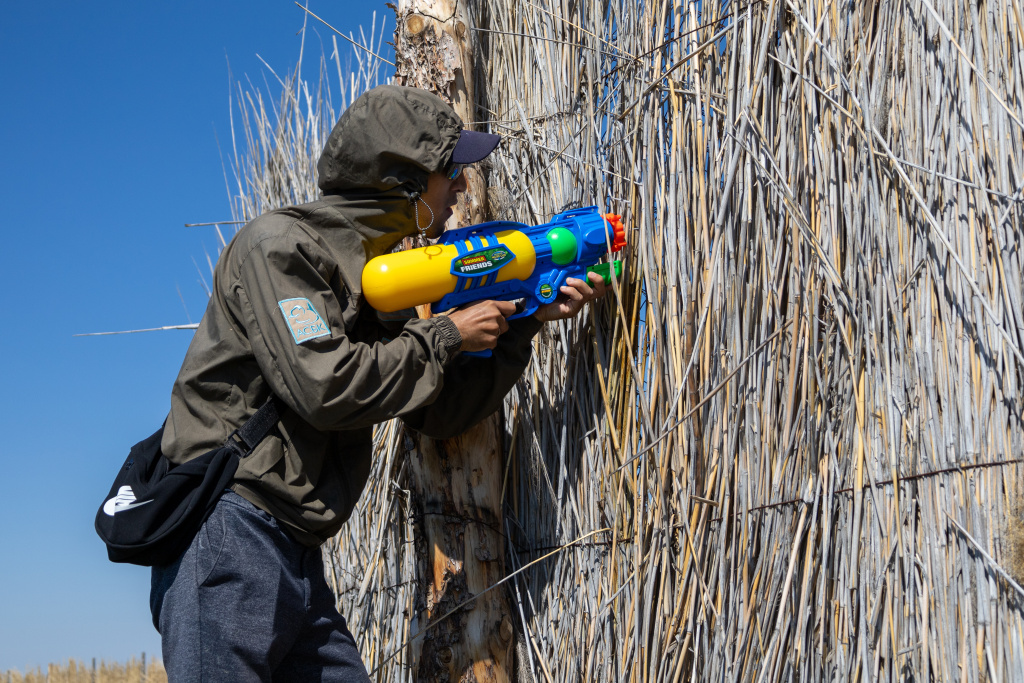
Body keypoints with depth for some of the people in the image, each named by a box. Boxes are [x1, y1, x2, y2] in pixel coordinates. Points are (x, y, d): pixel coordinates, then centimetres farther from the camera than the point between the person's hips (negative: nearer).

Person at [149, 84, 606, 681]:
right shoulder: (280, 245, -8)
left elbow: (439, 412, 16)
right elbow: (327, 388, -21)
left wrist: (527, 322, 8)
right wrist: (447, 335, -9)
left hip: (298, 560, 9)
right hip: (229, 535, -8)